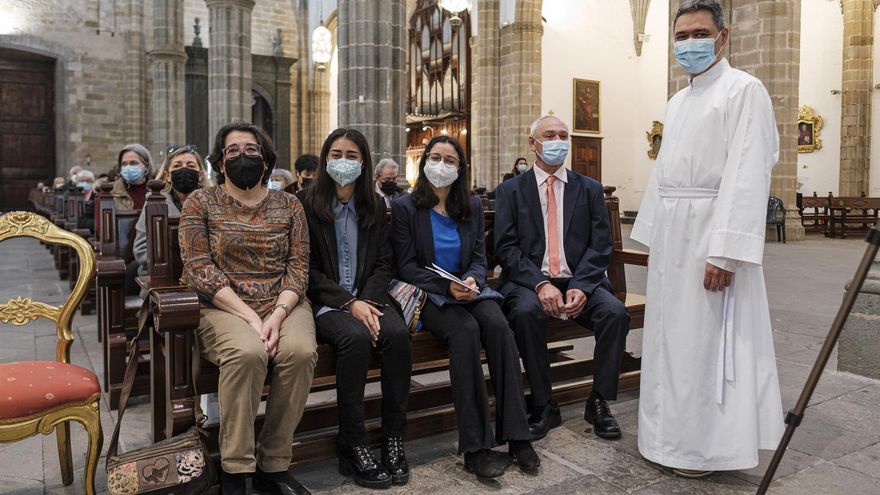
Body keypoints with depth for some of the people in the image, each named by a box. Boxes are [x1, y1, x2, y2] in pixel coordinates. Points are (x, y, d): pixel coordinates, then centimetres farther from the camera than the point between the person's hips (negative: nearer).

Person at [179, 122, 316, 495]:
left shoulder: (289, 206, 12)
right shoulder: (200, 203, 6)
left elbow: (298, 268, 4)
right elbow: (200, 269, -5)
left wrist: (278, 314, -16)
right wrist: (250, 317, -17)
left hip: (283, 303, 2)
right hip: (224, 307, -2)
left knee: (300, 351, -31)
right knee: (247, 352, -35)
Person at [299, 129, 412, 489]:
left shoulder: (375, 205, 13)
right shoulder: (307, 203, 1)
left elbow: (383, 263, 9)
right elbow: (307, 269, -4)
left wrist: (368, 301, -10)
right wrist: (348, 302, -15)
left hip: (368, 297, 3)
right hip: (325, 301, -3)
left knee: (398, 334, -28)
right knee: (356, 338, -33)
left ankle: (394, 439, -16)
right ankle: (353, 446, -20)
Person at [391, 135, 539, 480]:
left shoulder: (472, 206, 13)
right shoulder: (405, 208, 1)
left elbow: (479, 258, 11)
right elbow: (406, 266, -4)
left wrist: (472, 280, -13)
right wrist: (446, 286, -19)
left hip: (468, 289, 4)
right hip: (428, 296, -3)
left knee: (498, 325, -28)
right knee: (466, 330, -34)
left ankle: (516, 436, -24)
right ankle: (475, 448, -30)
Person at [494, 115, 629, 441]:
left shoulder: (590, 189, 12)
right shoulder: (510, 191, 7)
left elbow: (601, 246, 4)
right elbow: (505, 247, -3)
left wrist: (581, 287, -14)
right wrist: (540, 284, -18)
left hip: (580, 282, 2)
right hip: (530, 281, -1)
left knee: (615, 312, -26)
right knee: (525, 312, -33)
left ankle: (599, 403, -7)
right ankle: (543, 407, -16)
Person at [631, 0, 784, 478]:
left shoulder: (744, 90, -7)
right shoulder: (677, 102, 18)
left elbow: (747, 175, -16)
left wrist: (725, 251, -23)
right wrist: (650, 236, 15)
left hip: (711, 232, -8)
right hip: (671, 233, 8)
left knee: (704, 341, -2)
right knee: (669, 338, 13)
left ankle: (704, 445, 12)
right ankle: (670, 434, 26)